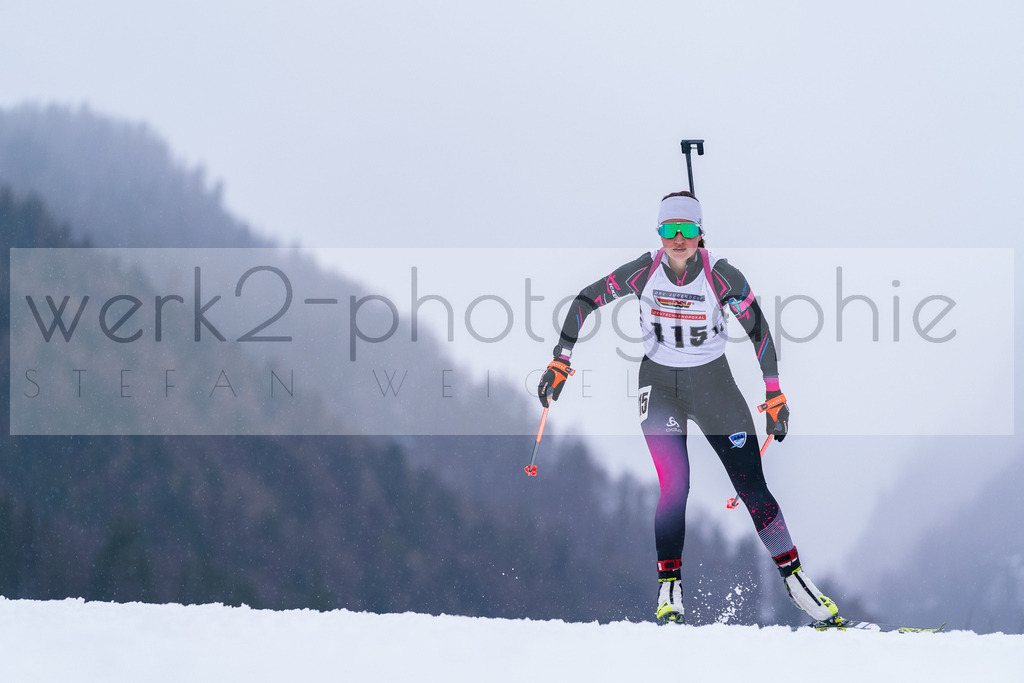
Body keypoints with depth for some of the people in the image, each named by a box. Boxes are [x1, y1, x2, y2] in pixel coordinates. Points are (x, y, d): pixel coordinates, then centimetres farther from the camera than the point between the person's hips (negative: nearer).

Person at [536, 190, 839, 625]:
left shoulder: (721, 276, -17)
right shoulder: (645, 272, -13)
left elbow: (757, 329, -7)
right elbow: (586, 301, -4)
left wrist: (775, 395, -7)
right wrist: (560, 363, -8)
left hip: (713, 384, 0)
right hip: (659, 384, 0)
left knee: (752, 487, -5)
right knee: (674, 486, -16)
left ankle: (794, 579, 6)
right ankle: (669, 590, -9)